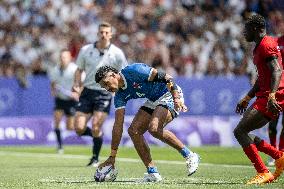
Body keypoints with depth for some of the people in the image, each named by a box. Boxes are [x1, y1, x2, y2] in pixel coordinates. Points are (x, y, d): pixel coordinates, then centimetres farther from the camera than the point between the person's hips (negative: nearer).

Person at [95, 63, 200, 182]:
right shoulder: (120, 95, 1)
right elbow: (118, 125, 2)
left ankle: (189, 156, -15)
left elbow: (164, 77, -21)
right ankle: (152, 173, -2)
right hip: (153, 101, 9)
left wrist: (176, 98, -29)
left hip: (170, 94, -9)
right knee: (133, 131, -6)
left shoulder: (133, 71, -22)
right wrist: (112, 157, -1)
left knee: (154, 128, -29)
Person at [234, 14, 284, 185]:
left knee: (240, 131, -15)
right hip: (265, 96, 11)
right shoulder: (259, 47, 22)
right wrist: (247, 98, 32)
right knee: (243, 132, 12)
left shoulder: (266, 45, -11)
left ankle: (263, 173, -16)